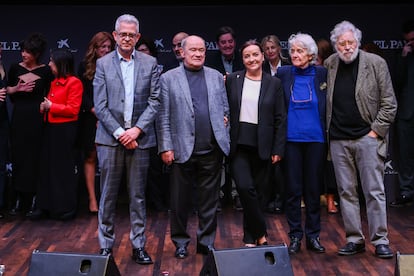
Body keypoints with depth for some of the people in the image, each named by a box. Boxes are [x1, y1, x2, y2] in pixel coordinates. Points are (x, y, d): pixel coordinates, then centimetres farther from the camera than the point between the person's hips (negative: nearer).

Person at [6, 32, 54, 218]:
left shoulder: (46, 72, -3)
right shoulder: (15, 68, 3)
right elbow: (8, 90, 14)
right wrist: (17, 89, -5)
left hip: (37, 118, -2)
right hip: (19, 117, 2)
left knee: (35, 158, 0)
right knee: (18, 157, 4)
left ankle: (32, 201, 8)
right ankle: (17, 200, 12)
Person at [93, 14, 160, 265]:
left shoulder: (150, 63, 6)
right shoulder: (103, 64, 4)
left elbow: (155, 100, 1)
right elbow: (100, 105, -1)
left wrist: (137, 129, -9)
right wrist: (119, 133, -10)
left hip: (140, 138, 1)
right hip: (110, 138, 0)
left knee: (138, 196, 7)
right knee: (108, 196, 5)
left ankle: (139, 246, 16)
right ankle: (106, 247, 16)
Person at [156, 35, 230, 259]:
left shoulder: (216, 77, 12)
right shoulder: (168, 78, 2)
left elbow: (225, 108, 17)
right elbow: (163, 116, -1)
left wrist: (225, 135, 4)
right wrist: (165, 147, -6)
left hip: (212, 150, 2)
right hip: (182, 150, -2)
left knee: (209, 200, 9)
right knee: (180, 201, 7)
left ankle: (206, 242, 23)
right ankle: (180, 242, 23)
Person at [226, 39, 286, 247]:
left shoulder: (274, 83, 4)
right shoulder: (232, 80, 5)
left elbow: (280, 119, 3)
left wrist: (278, 150, -2)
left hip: (262, 147, 1)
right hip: (238, 145, 0)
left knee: (256, 193, 6)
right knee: (245, 188, -15)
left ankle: (250, 238, 21)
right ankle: (260, 234, 1)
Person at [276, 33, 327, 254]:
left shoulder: (322, 74, 1)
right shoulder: (283, 74, 2)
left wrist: (329, 132, 1)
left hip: (316, 138, 0)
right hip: (292, 138, 0)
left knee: (314, 188, 7)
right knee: (293, 189, 5)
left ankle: (313, 235, 19)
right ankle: (295, 236, 16)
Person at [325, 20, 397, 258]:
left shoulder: (376, 63, -2)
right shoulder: (330, 65, 7)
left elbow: (389, 103, -2)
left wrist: (376, 131, -8)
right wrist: (327, 130, 8)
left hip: (367, 138, -3)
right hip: (338, 140, 4)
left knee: (375, 191, -2)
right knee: (346, 192, 7)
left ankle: (380, 241, 7)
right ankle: (354, 239, 17)